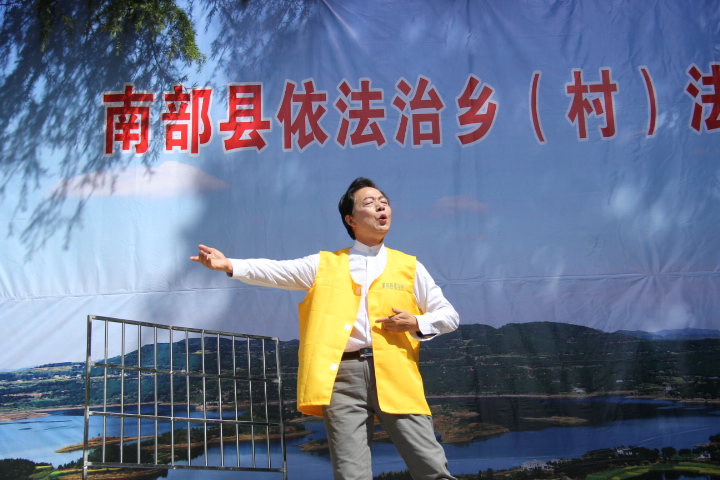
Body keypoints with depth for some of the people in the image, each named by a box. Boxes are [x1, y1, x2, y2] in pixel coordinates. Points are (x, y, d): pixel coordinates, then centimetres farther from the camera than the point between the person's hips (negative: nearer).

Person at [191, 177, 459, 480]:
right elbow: (277, 271, 3)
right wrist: (230, 265, -11)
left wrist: (418, 323, -4)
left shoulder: (409, 267, 15)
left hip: (395, 376, 1)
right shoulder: (325, 265, 14)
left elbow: (449, 315, 15)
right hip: (342, 377, 0)